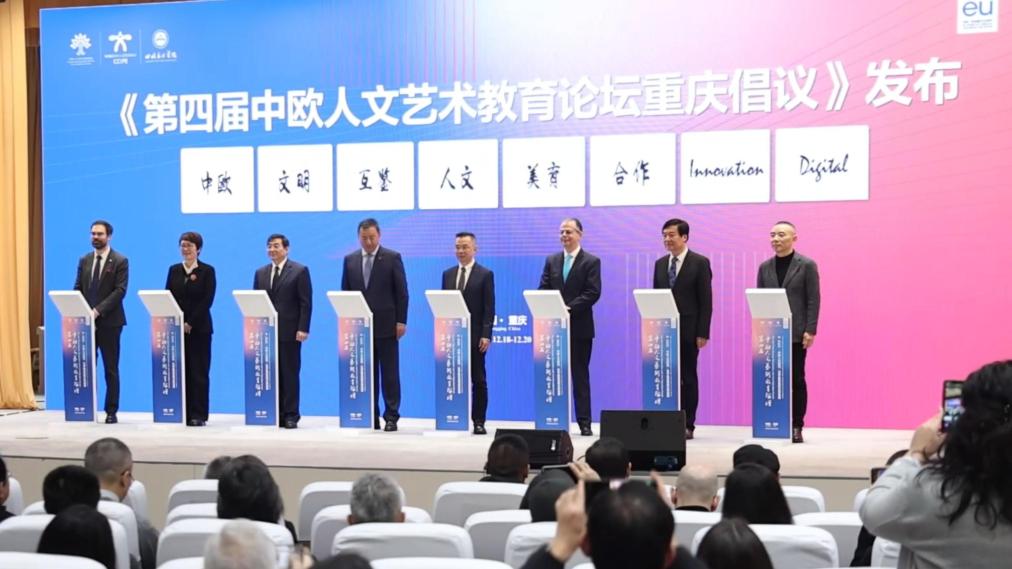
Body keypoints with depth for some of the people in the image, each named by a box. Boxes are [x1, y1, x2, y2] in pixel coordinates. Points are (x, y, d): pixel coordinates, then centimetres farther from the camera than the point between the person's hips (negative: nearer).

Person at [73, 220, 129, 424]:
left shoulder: (120, 261, -2)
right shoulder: (84, 261, 13)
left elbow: (120, 291, -11)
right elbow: (77, 289, 12)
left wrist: (98, 310, -19)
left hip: (109, 321, -4)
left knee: (111, 368, 1)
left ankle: (111, 411, 7)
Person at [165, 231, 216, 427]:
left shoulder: (207, 271, 0)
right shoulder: (174, 270, 11)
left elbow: (207, 300, -8)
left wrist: (190, 323, -13)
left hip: (199, 328, -3)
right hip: (176, 328, 3)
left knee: (199, 372, -1)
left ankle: (198, 415, 3)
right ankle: (182, 413, 8)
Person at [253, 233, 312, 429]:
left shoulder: (300, 271, 0)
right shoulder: (260, 273, 14)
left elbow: (306, 303, -5)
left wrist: (302, 329, -12)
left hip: (289, 332, -4)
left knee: (290, 374, 0)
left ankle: (291, 416, 5)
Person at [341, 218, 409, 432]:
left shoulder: (392, 258, -1)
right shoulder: (350, 260, 9)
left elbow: (402, 292, -2)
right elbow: (345, 292, 11)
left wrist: (401, 321, -8)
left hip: (386, 325, -3)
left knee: (389, 373, 0)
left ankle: (391, 417, 5)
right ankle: (370, 416, 10)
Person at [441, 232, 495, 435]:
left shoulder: (485, 274, 0)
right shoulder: (448, 274, 12)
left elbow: (489, 308, -5)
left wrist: (486, 335, -13)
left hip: (475, 336, -4)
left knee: (478, 380, 2)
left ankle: (478, 421, 7)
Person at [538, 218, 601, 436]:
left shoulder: (591, 261, 0)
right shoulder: (551, 260, 12)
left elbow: (593, 293, -10)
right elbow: (543, 289, 7)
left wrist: (569, 308, -19)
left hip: (579, 327, -3)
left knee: (580, 375, 2)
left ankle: (584, 423, 7)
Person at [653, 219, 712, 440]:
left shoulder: (700, 263, -3)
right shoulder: (660, 264, 12)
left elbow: (706, 300, -6)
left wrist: (702, 333, -12)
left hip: (688, 330, -4)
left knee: (688, 378, 2)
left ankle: (687, 426, 7)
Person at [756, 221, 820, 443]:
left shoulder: (807, 265, -1)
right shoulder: (765, 267, 10)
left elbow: (814, 300, -4)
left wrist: (810, 331, -11)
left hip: (796, 333, -3)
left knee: (796, 380, 1)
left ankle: (796, 427, 6)